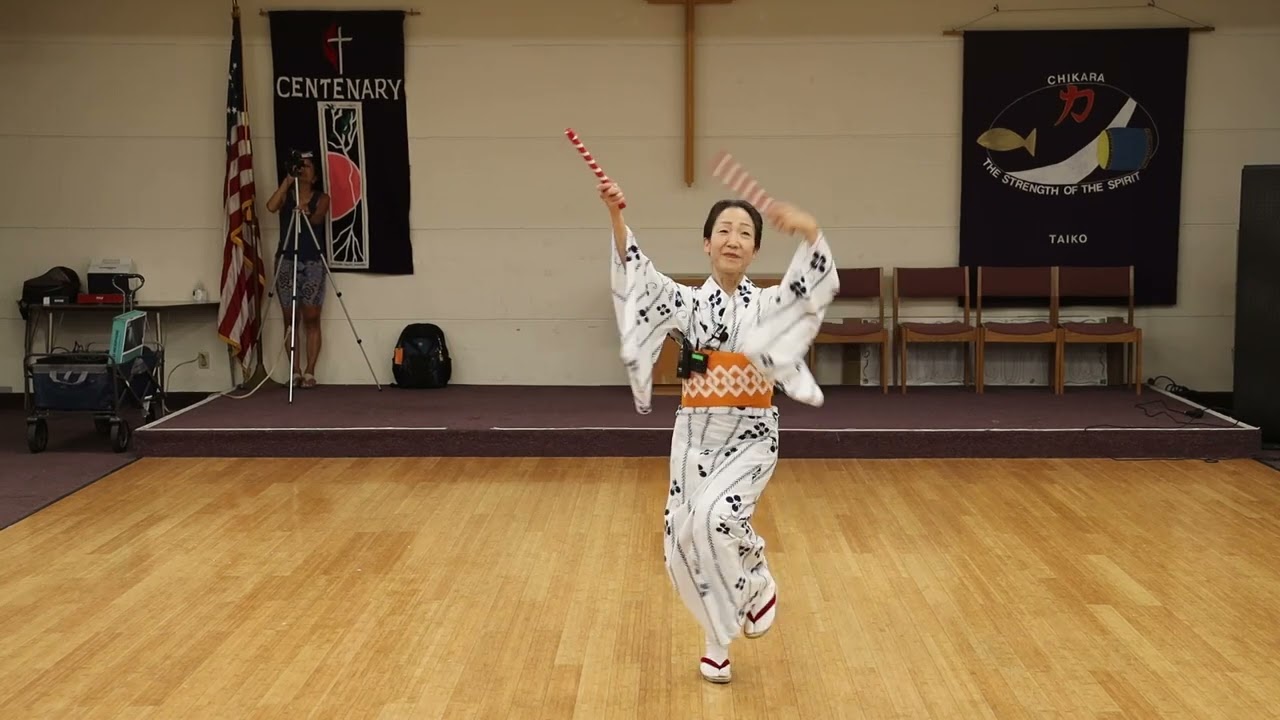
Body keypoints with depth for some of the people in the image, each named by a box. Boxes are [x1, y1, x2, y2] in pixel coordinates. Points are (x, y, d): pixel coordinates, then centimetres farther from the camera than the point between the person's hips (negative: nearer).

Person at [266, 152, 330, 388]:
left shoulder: (321, 198, 6)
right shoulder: (286, 195, 10)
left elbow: (317, 219, -14)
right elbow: (271, 206, -11)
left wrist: (308, 214, -36)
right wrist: (287, 181, -12)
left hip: (313, 262, -2)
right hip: (286, 261, 2)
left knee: (311, 319, -4)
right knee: (290, 319, 1)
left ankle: (310, 372, -1)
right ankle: (295, 372, 5)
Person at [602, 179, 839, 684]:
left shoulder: (769, 304, -1)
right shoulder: (686, 303, 2)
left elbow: (812, 284, -21)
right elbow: (640, 275, -14)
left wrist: (810, 232, -41)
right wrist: (616, 218, -31)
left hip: (750, 438, -2)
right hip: (695, 436, 3)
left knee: (714, 518, -28)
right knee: (683, 545, 2)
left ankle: (758, 586, 3)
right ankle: (718, 640, 27)